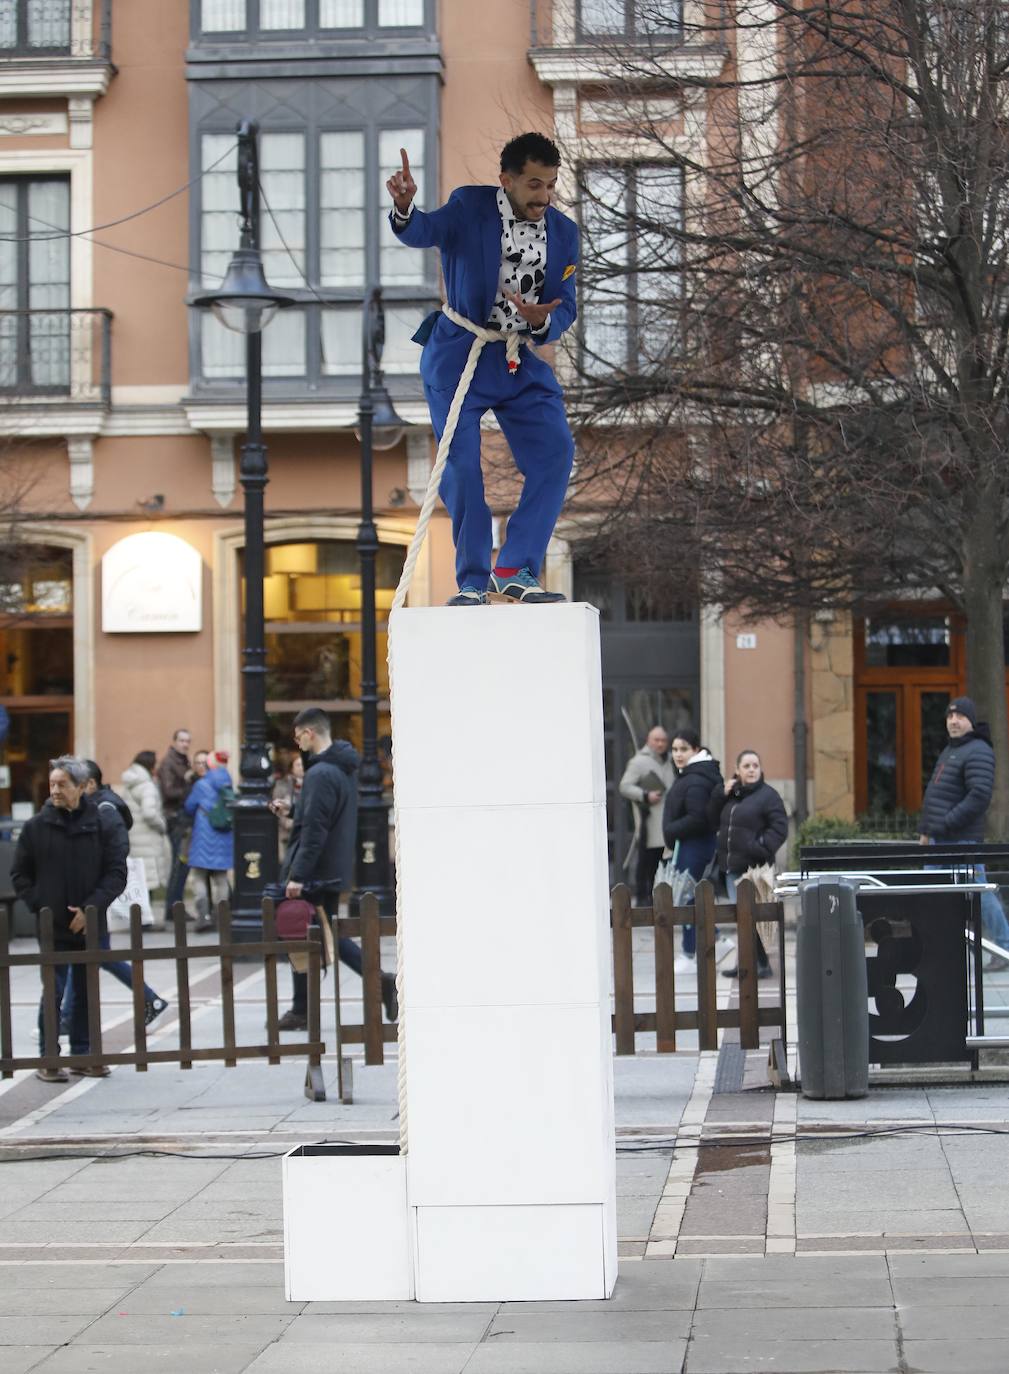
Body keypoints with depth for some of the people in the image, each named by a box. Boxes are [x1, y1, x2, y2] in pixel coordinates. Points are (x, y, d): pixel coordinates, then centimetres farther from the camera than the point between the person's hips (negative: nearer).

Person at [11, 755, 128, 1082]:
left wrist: (91, 908, -12)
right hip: (52, 928, -1)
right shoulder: (36, 827, -1)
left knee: (87, 993, 10)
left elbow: (116, 873, -2)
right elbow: (19, 874, 7)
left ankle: (83, 1054, 22)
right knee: (52, 994, -2)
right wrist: (37, 907, -5)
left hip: (91, 926, 1)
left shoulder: (105, 824, -2)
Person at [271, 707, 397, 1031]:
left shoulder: (320, 775, -19)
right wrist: (292, 810, 25)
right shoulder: (344, 769, 10)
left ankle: (301, 1011, 9)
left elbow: (314, 831, -23)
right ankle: (383, 982, 6)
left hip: (314, 871, -9)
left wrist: (297, 875, -22)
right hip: (335, 871, 9)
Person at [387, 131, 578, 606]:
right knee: (461, 466, -6)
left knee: (556, 455, -7)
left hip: (523, 362, 4)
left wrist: (541, 319, -22)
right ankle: (473, 581, 5)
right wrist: (404, 209, -50)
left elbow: (566, 308, 2)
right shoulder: (471, 206, -8)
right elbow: (425, 231, -26)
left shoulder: (564, 232, 4)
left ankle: (515, 570, 0)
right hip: (459, 357, -4)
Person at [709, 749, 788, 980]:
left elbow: (780, 828, -10)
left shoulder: (767, 795, -5)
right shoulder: (731, 794, 16)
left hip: (753, 867, -7)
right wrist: (720, 795, 4)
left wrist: (761, 848, -19)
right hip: (732, 866, 7)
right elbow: (714, 822, 15)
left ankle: (761, 964, -4)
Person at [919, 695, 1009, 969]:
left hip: (962, 841, -10)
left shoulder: (978, 752, -13)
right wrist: (927, 830, 18)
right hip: (939, 842, 10)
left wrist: (944, 825, -23)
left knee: (979, 895, -3)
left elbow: (980, 797, -24)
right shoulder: (950, 751, 18)